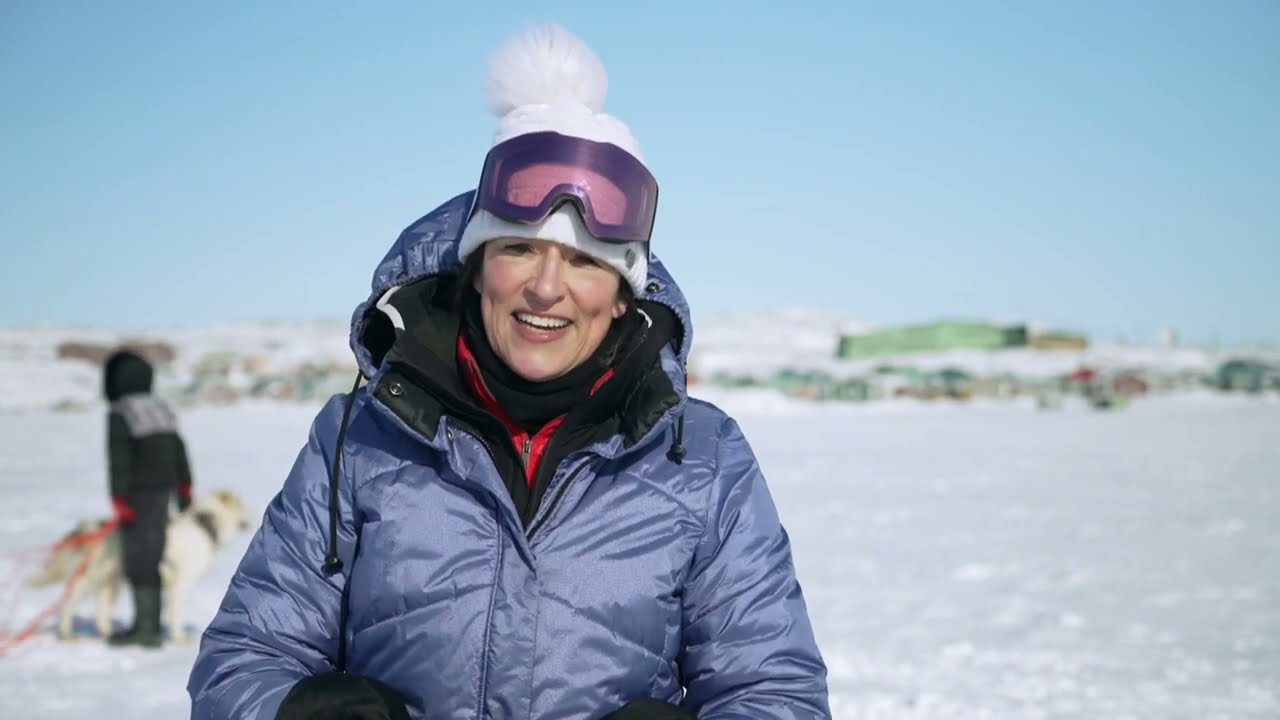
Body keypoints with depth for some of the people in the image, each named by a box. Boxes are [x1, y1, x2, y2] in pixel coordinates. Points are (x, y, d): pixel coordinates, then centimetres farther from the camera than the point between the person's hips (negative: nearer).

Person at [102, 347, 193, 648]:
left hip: (138, 494, -7)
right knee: (154, 558, 11)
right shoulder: (162, 409, 12)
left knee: (138, 560, -4)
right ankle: (151, 625, 13)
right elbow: (179, 451, 15)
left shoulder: (120, 414, -11)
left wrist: (119, 499, -14)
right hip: (164, 489, 8)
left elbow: (118, 460, -15)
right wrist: (184, 488, 21)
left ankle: (144, 625, -5)